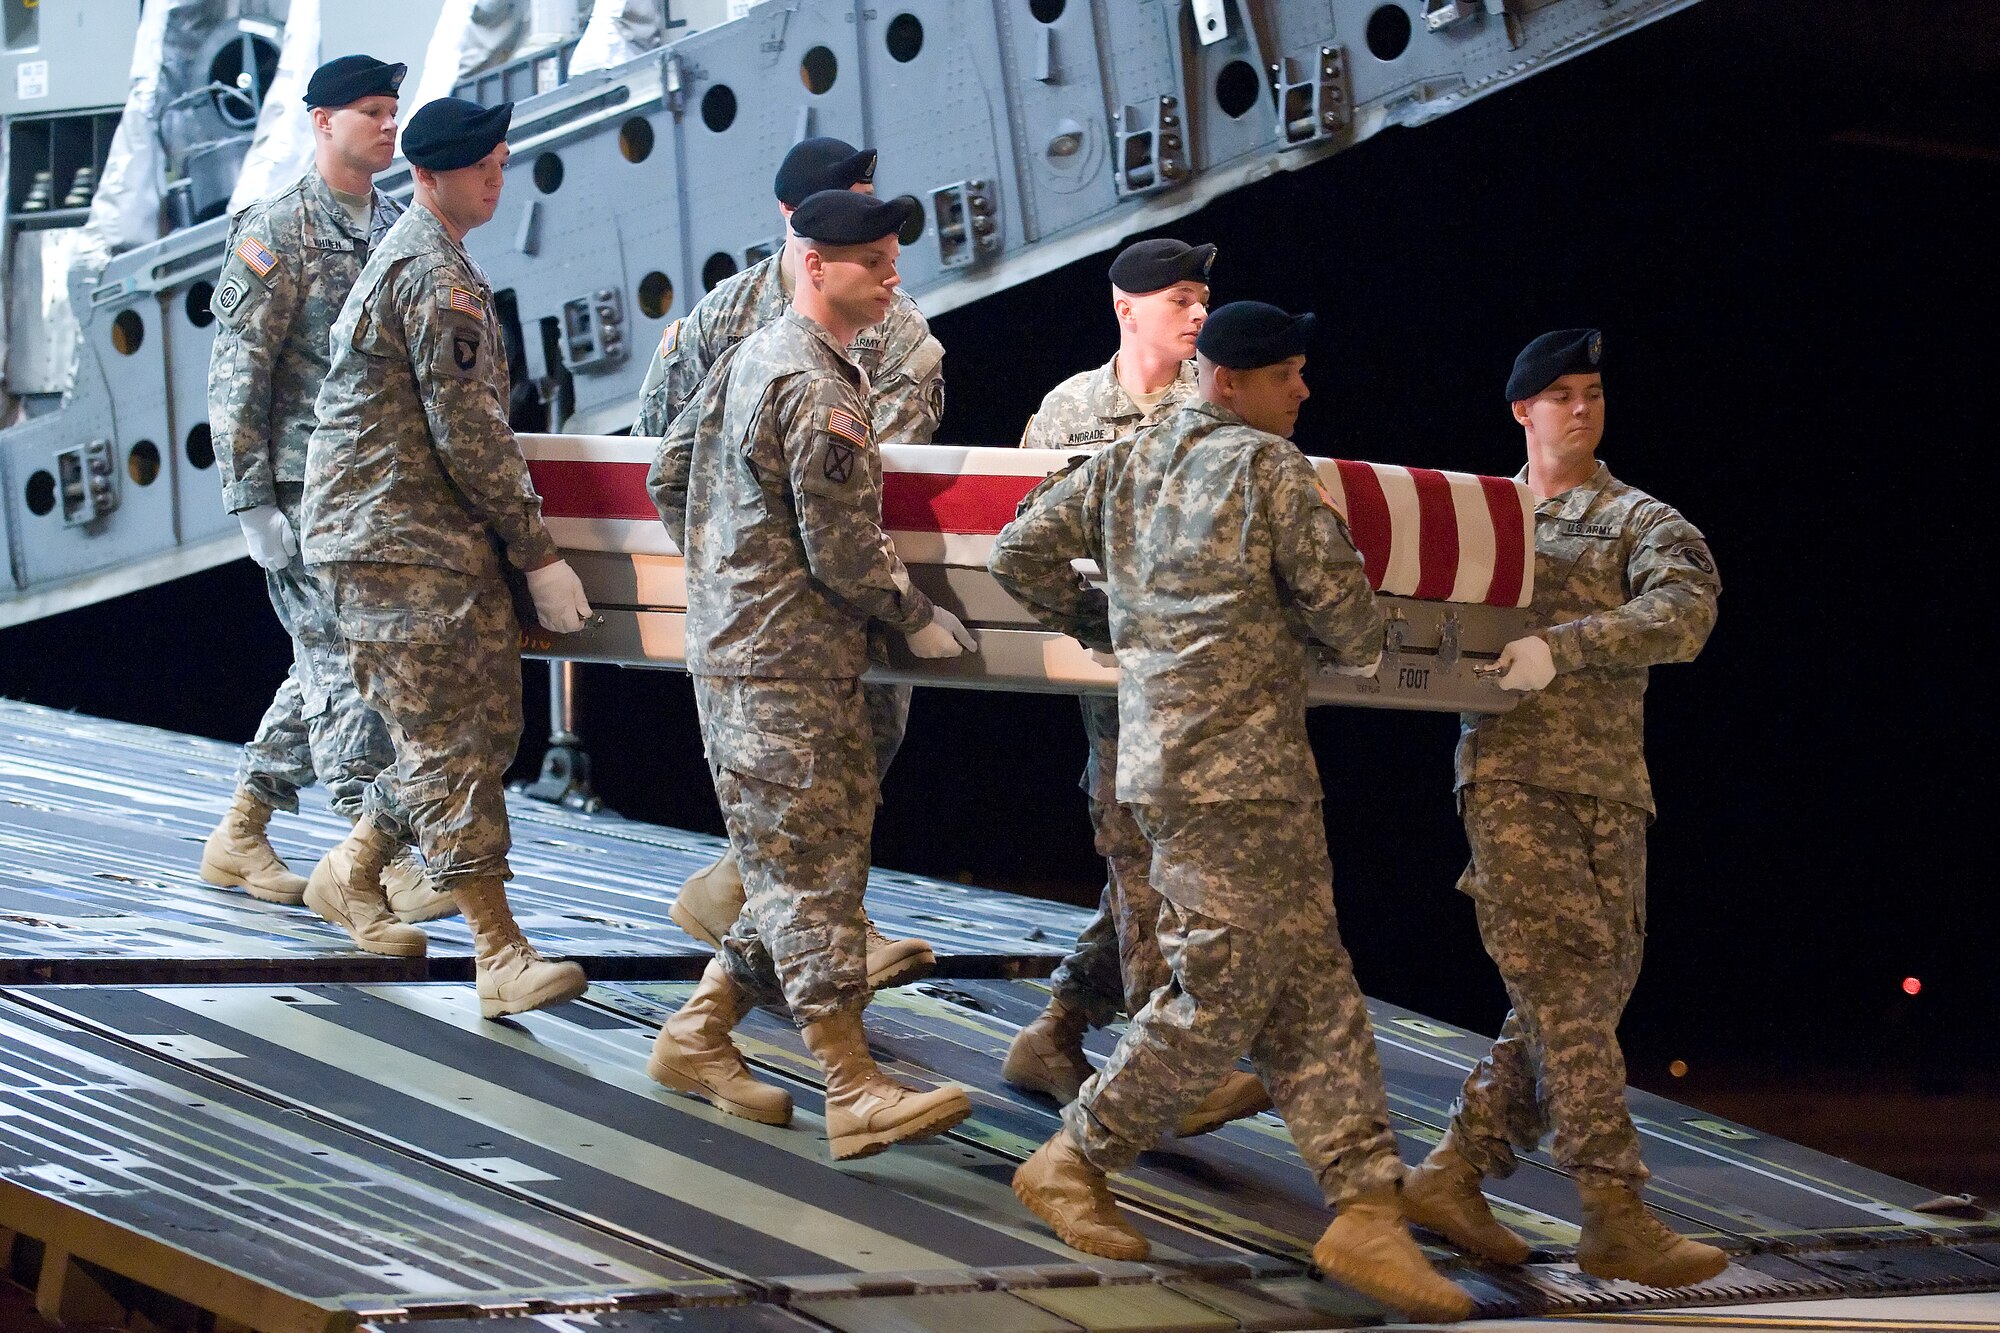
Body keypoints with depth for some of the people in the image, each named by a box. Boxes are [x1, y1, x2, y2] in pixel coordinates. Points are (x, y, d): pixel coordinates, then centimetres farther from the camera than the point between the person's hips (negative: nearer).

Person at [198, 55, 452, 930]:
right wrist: (251, 501, -15)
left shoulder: (398, 229, 12)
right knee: (343, 664, -8)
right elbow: (237, 375, -10)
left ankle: (239, 838, 22)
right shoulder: (275, 234, -8)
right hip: (306, 489, -7)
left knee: (328, 663, 11)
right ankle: (374, 863, -7)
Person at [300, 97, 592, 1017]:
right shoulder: (438, 276, -15)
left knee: (482, 725, 11)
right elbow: (468, 435, -17)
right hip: (406, 541, -10)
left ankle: (355, 873, 26)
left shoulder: (409, 256, 18)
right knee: (451, 741, -11)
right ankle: (500, 954, -13)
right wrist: (538, 556, -13)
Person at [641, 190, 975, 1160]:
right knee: (812, 871, -9)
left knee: (794, 867, 14)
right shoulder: (818, 391, -17)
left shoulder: (750, 357, 14)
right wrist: (918, 619, -2)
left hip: (735, 640, 10)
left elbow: (669, 476, 21)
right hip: (786, 670, -10)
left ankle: (697, 1037, 20)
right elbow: (844, 551, -17)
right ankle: (854, 1094, -8)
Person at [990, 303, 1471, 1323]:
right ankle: (1071, 1163, 10)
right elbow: (1337, 593, -8)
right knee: (1223, 993, -2)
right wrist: (1363, 650, 14)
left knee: (1312, 987, 6)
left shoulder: (1125, 466, 13)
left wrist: (1101, 624, 28)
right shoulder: (1270, 468, -8)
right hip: (1227, 770, -9)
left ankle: (1364, 1209, 2)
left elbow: (1021, 553, 15)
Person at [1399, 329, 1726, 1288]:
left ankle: (1453, 1174, 11)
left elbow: (1686, 611, -11)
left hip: (1610, 784, 2)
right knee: (1567, 987, -12)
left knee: (1595, 991, 0)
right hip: (1510, 770, -2)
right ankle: (1615, 1217, -16)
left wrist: (1563, 648, -22)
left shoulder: (1640, 521, 9)